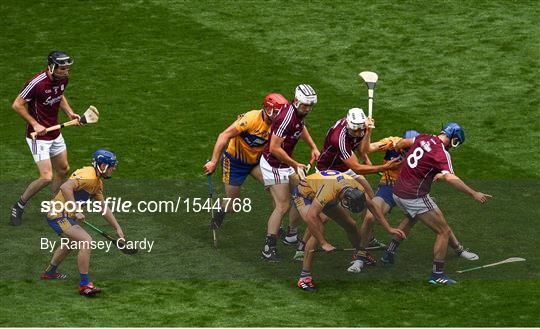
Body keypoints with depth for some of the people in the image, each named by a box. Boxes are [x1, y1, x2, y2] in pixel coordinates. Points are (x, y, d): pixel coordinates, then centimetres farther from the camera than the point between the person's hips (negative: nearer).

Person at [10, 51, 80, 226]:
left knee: (63, 170, 19)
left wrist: (70, 113, 3)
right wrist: (35, 124, -21)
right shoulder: (37, 83, -26)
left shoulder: (63, 79, -3)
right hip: (38, 136, -8)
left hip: (55, 133, 8)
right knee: (46, 177, -13)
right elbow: (17, 105, -18)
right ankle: (19, 207, 7)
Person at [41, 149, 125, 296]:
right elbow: (65, 187, -35)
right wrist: (76, 211, -35)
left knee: (72, 241, 34)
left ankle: (50, 272, 54)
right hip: (59, 216, -11)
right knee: (86, 240, -23)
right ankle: (84, 285, -20)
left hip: (67, 216, 11)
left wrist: (118, 228, 22)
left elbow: (104, 208, 23)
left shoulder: (97, 182, 13)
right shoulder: (88, 175, -20)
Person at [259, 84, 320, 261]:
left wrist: (313, 147, 16)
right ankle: (269, 248, -8)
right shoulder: (286, 118, -29)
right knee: (282, 206, -11)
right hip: (273, 165, -10)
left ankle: (292, 234, 35)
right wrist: (295, 165, -21)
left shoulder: (299, 112, 1)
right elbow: (274, 148, -29)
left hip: (285, 163, 10)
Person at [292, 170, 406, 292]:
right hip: (304, 194, -7)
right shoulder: (329, 190, -45)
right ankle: (304, 278, -23)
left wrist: (389, 229, -6)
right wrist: (324, 244, -42)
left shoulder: (356, 188, -24)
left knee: (351, 225, 6)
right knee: (319, 230, -27)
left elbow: (372, 207, -6)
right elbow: (310, 216, -46)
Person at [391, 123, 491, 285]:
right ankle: (437, 274, 0)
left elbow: (403, 142, 25)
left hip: (398, 193, 8)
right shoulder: (442, 153, -18)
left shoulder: (424, 138, 4)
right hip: (415, 197, -8)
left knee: (411, 219, 39)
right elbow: (449, 177, -33)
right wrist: (474, 194, -34)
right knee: (444, 232, 0)